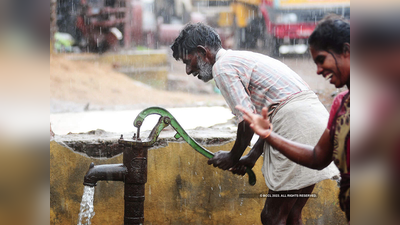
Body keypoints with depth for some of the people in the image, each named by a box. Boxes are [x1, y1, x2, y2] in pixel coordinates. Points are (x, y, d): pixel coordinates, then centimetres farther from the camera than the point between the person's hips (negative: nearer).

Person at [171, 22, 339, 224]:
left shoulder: (222, 67, -4)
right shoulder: (242, 59, 26)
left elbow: (248, 120, -12)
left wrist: (234, 157, 4)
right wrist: (252, 156, 22)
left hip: (297, 127, -10)